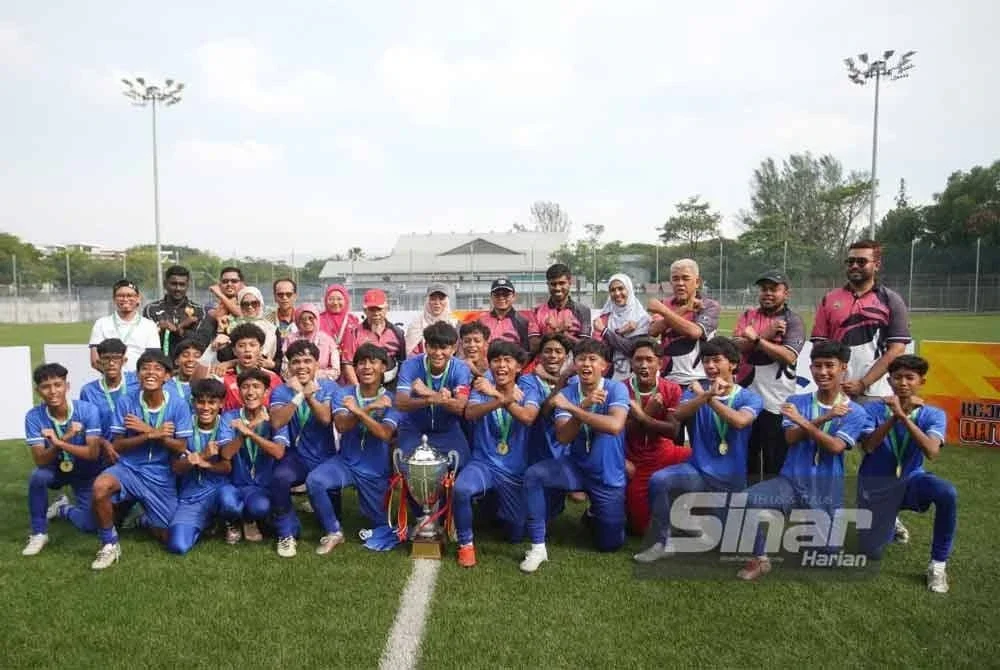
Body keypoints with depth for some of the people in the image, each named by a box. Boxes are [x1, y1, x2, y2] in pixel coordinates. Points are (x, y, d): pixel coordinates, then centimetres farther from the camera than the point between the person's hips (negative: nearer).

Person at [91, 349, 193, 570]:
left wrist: (149, 430, -18)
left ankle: (144, 518, 40)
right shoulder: (126, 403, -9)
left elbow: (181, 448, -9)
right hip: (129, 469, 0)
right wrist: (152, 435, -21)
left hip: (161, 476, 0)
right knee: (100, 486, -35)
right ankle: (109, 545, -11)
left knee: (168, 537, 2)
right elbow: (117, 446, -8)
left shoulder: (179, 405, -11)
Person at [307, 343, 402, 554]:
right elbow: (341, 426, -20)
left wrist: (358, 411, -34)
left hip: (376, 471, -1)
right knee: (314, 481, -29)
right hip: (345, 462, 1)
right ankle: (333, 532, -6)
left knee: (381, 526, 8)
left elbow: (385, 434, -23)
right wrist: (371, 407, -28)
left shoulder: (392, 400, -9)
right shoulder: (343, 394, -4)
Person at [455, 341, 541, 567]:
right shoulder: (484, 386, -6)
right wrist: (503, 400, -43)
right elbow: (470, 413, -26)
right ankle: (465, 544, -8)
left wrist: (497, 394, -39)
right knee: (461, 489, -35)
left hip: (516, 470, 2)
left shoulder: (527, 387, -5)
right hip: (483, 463, -1)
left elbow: (528, 417, -25)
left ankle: (500, 506, 42)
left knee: (516, 535, 7)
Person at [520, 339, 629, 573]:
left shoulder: (616, 389, -17)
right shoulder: (567, 393, -9)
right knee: (532, 475, -26)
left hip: (609, 474, -2)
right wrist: (584, 406, -30)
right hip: (576, 466, 2)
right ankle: (538, 546, -13)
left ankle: (594, 515, 41)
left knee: (610, 545, 6)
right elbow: (563, 437, -18)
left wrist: (573, 408, -34)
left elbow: (615, 426, -36)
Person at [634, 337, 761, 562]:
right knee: (658, 480, -29)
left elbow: (739, 421, -27)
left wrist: (708, 397, -21)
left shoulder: (750, 398, -4)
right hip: (699, 471, 1)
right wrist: (708, 394, -35)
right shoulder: (696, 390, 1)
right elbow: (679, 415, -21)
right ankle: (664, 542, -12)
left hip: (732, 481, 0)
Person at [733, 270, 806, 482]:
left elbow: (789, 356, -17)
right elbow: (736, 346, -6)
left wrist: (757, 339, -17)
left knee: (775, 463, 2)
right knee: (745, 456, 16)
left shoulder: (793, 321, -2)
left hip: (777, 402, -4)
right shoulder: (747, 316, 11)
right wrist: (767, 335, -16)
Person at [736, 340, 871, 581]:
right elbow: (791, 438, -11)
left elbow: (835, 447, -17)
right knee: (748, 498, -29)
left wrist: (804, 422, -22)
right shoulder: (796, 402, 3)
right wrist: (824, 418, -18)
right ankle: (760, 560, -8)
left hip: (826, 492, 0)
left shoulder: (854, 412, -2)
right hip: (791, 482, 0)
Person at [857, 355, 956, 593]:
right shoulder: (873, 409, -11)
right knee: (872, 552, 2)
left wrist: (904, 417, -36)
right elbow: (867, 447, -24)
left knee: (947, 493, -34)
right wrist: (894, 417, -32)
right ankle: (889, 521, 39)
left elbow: (932, 452, -28)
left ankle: (938, 564, -15)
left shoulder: (933, 415, -10)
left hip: (911, 480, 0)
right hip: (876, 487, 0)